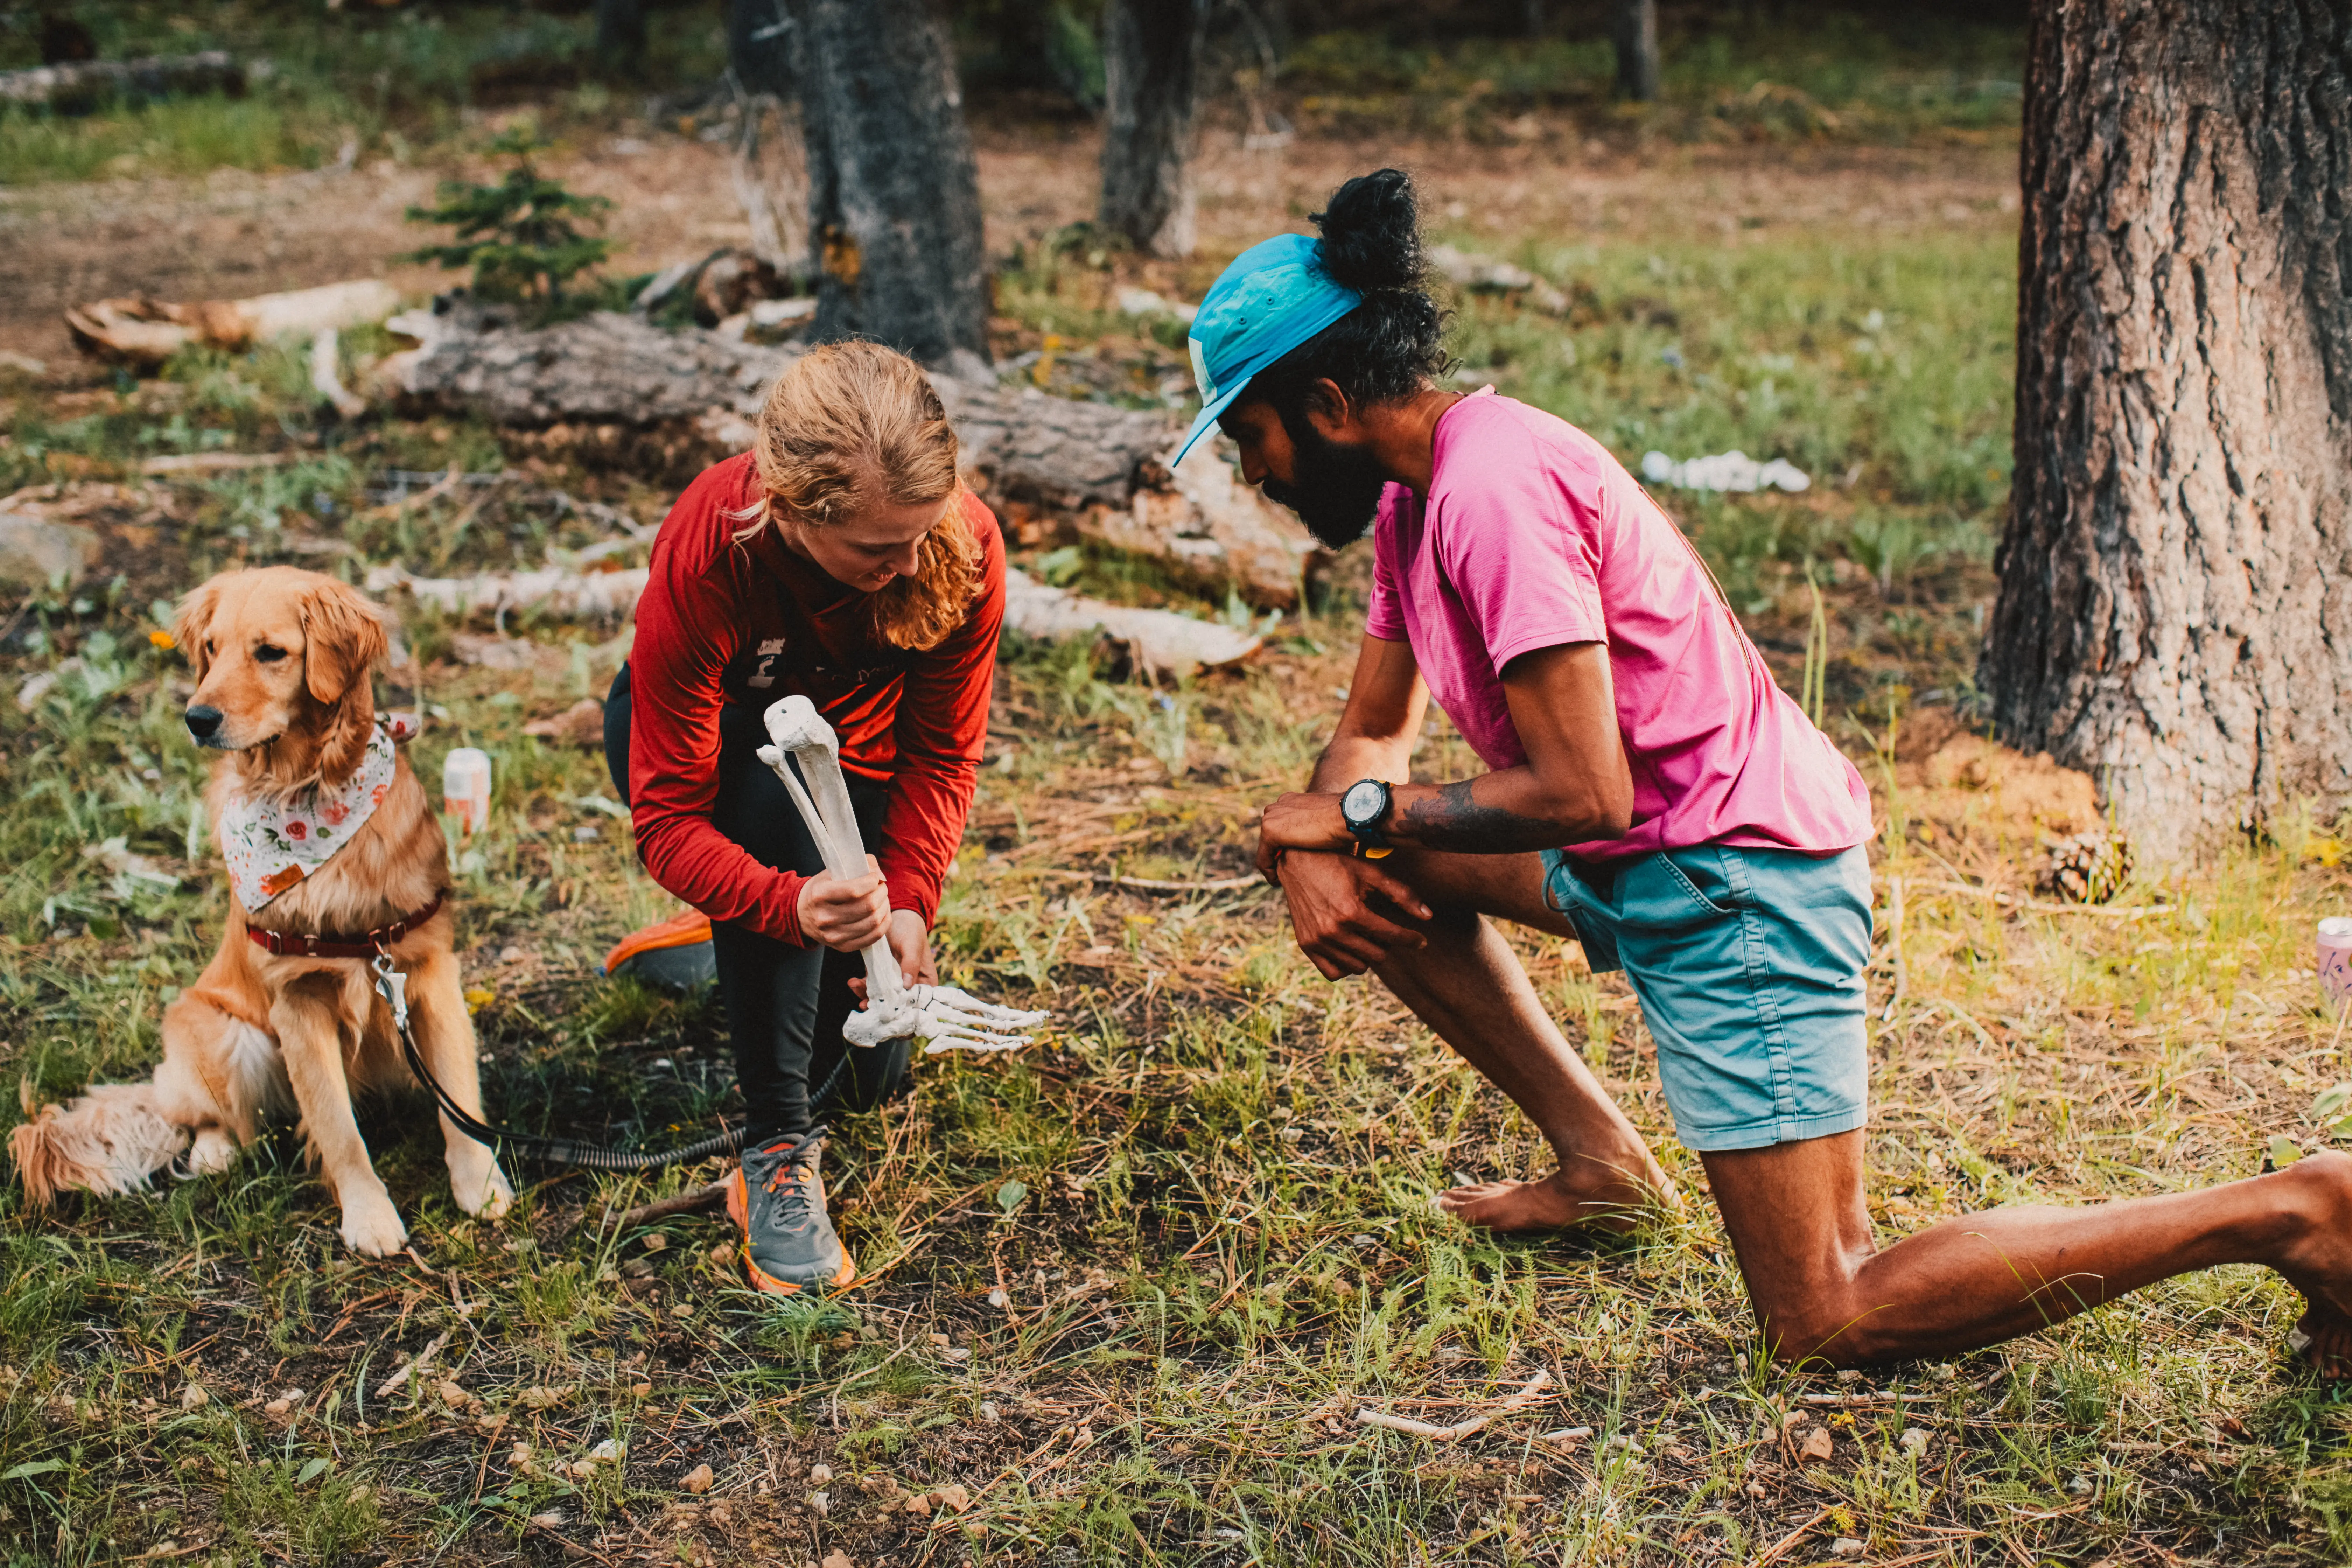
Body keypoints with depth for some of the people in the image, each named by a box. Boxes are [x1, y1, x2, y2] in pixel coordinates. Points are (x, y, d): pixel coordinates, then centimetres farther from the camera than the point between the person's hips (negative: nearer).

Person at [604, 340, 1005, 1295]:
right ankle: (779, 1147, -29)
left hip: (854, 745, 3)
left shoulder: (964, 546, -32)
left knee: (869, 1072, -1)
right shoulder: (703, 559, -39)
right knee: (774, 800, -41)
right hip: (705, 739, -3)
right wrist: (791, 906, -56)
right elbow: (668, 821, -37)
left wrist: (909, 903, -33)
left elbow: (943, 755, -18)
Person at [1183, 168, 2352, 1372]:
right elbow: (1372, 733, 17)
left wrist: (1362, 816, -13)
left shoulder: (1492, 493, -22)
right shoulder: (1413, 494, 9)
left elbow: (1582, 794, -26)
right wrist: (1313, 851, -4)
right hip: (1645, 862, 10)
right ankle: (1599, 1158, 15)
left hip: (1731, 872, -10)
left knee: (1827, 1327, -9)